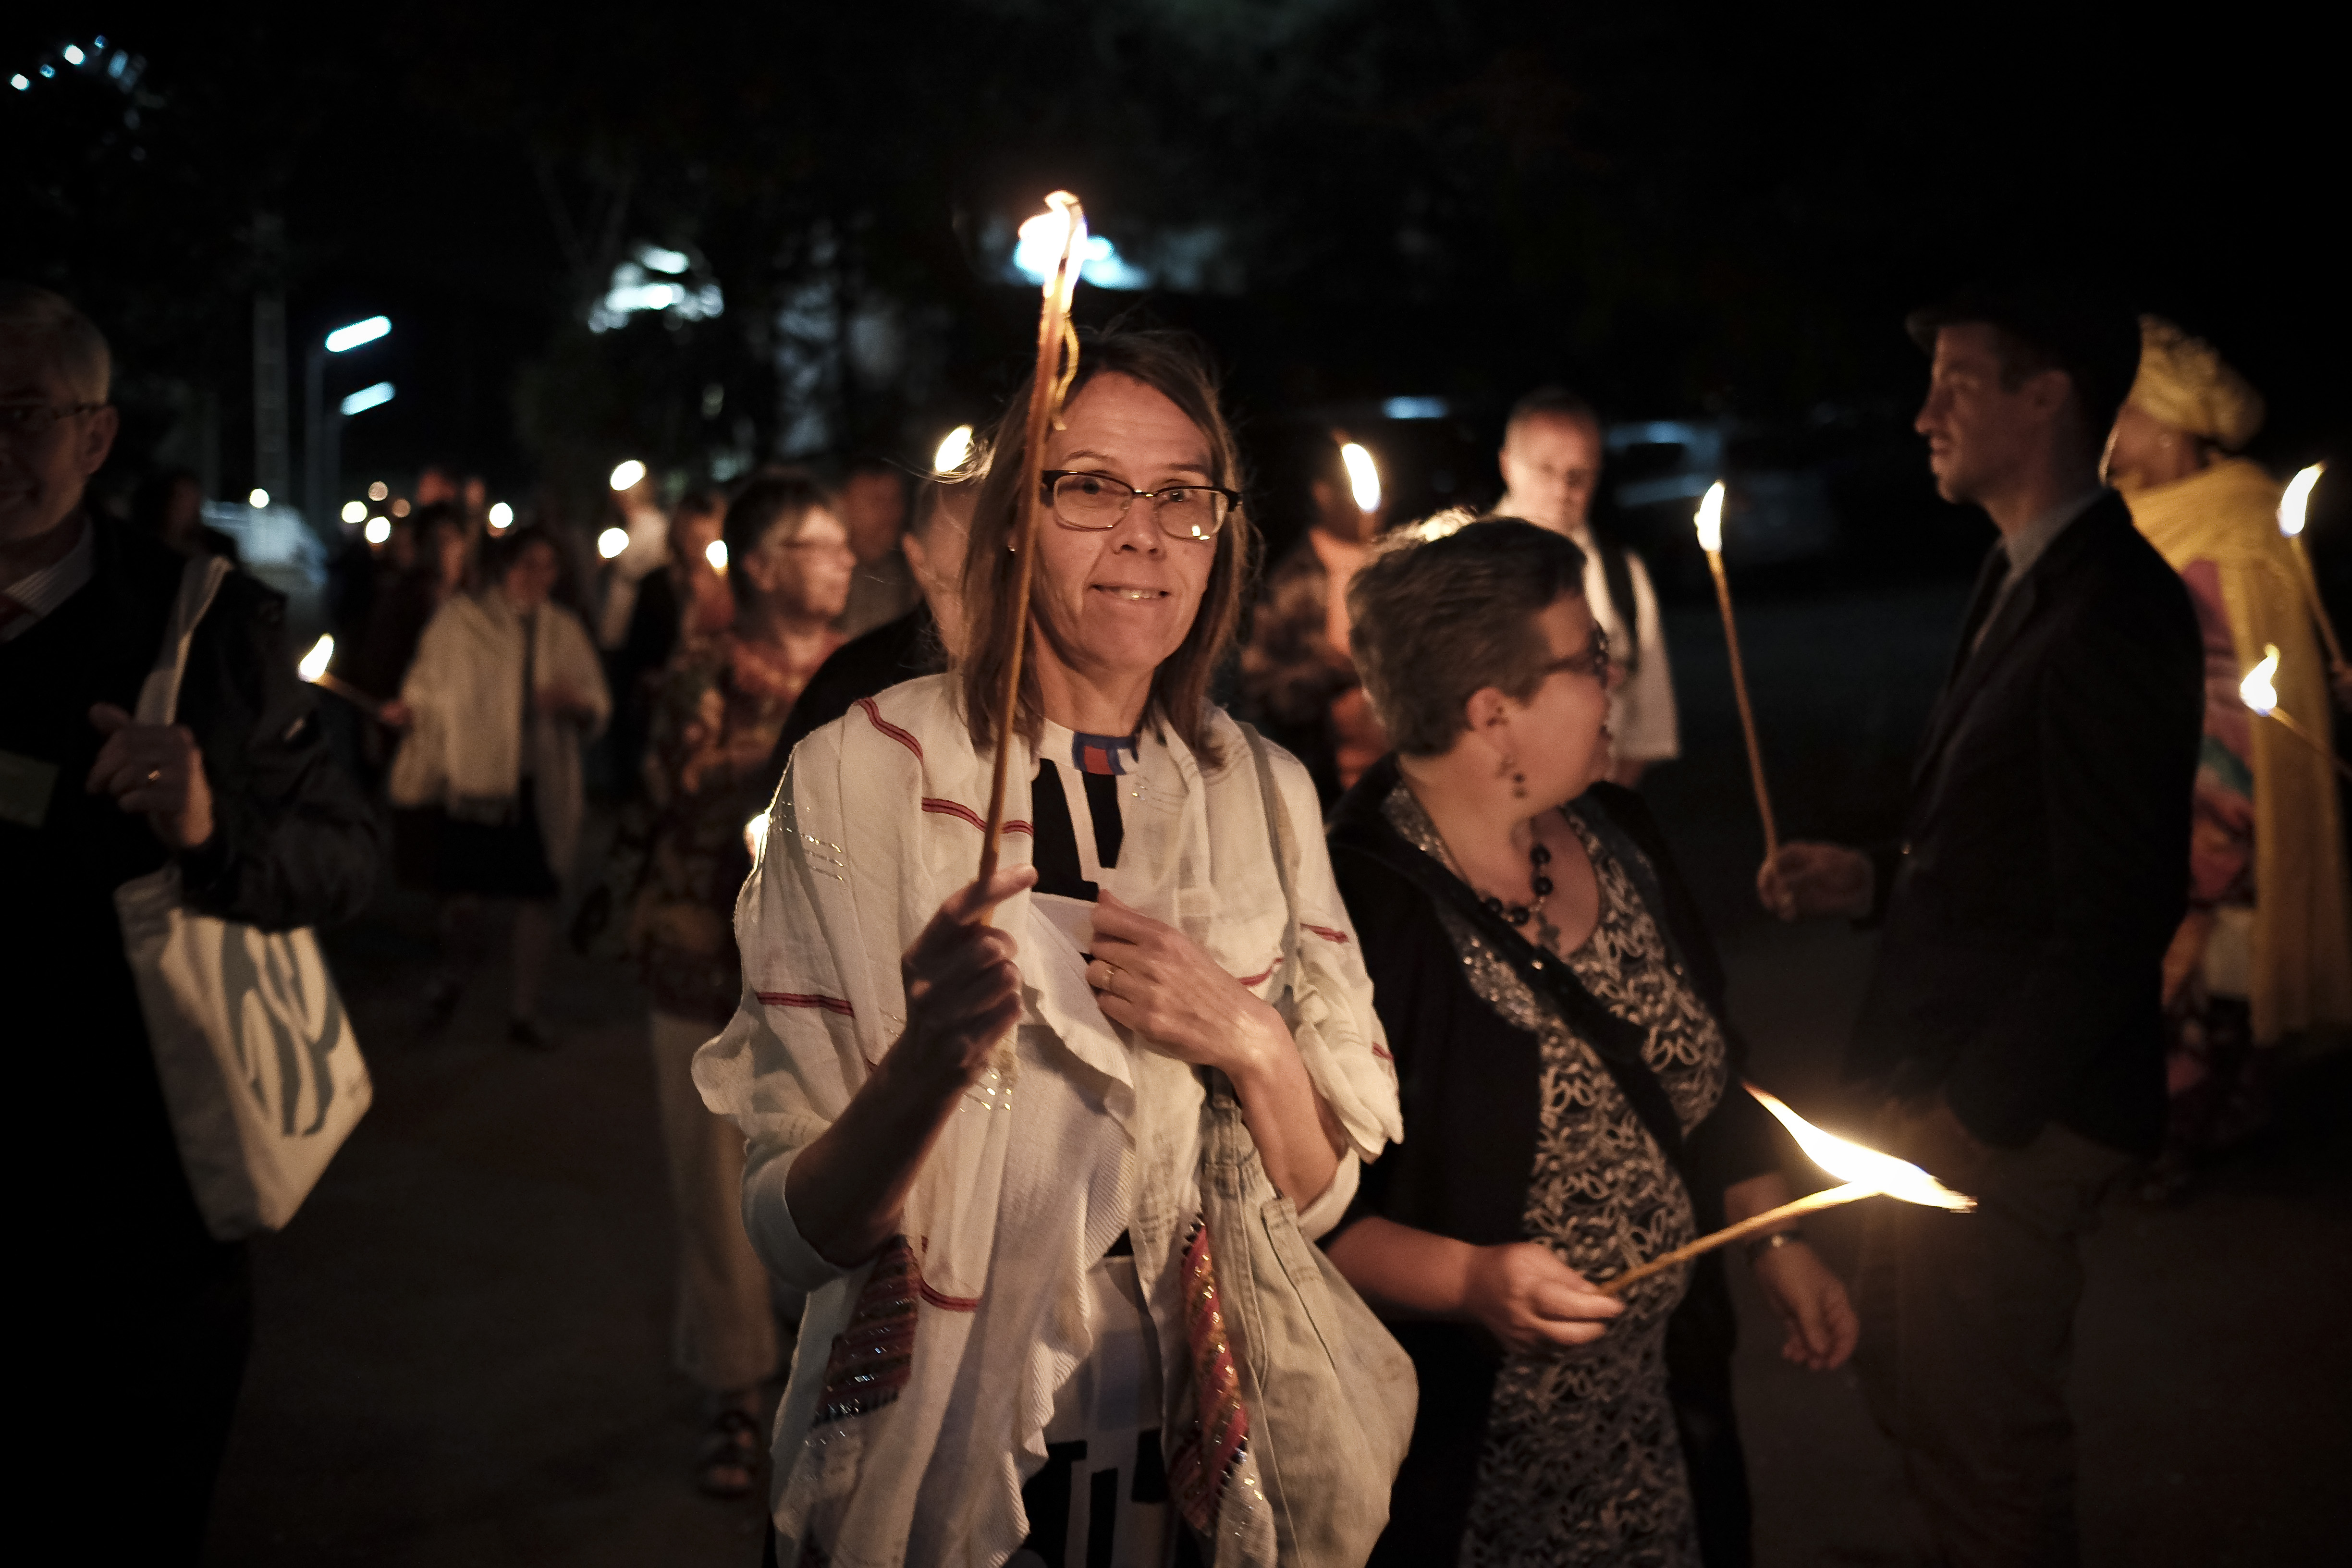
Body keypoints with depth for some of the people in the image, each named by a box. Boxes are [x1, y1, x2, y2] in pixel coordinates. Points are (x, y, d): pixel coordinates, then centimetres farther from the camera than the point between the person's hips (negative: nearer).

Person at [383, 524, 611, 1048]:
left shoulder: (564, 630, 8)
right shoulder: (460, 620, 1)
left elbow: (597, 708, 8)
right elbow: (429, 686, 7)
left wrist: (574, 704, -13)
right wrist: (409, 710, -13)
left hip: (539, 787, 2)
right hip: (470, 778, -2)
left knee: (537, 895, 2)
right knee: (463, 890, -1)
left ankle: (523, 1010, 16)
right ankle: (455, 976, 30)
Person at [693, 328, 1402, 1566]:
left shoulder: (1263, 792, 0)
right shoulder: (863, 770, -12)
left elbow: (1318, 1200, 2)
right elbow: (793, 1233, -15)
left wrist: (1252, 1042, -17)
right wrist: (927, 1065, -34)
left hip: (1196, 1449, 4)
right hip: (937, 1460, -3)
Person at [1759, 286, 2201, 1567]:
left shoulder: (2112, 613, -20)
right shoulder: (2024, 582, 11)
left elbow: (2117, 916, -23)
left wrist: (1973, 1111, -22)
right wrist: (1874, 881, 5)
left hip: (2016, 1116, -10)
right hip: (1948, 1087, 10)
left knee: (1980, 1435, 6)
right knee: (1904, 1382, 22)